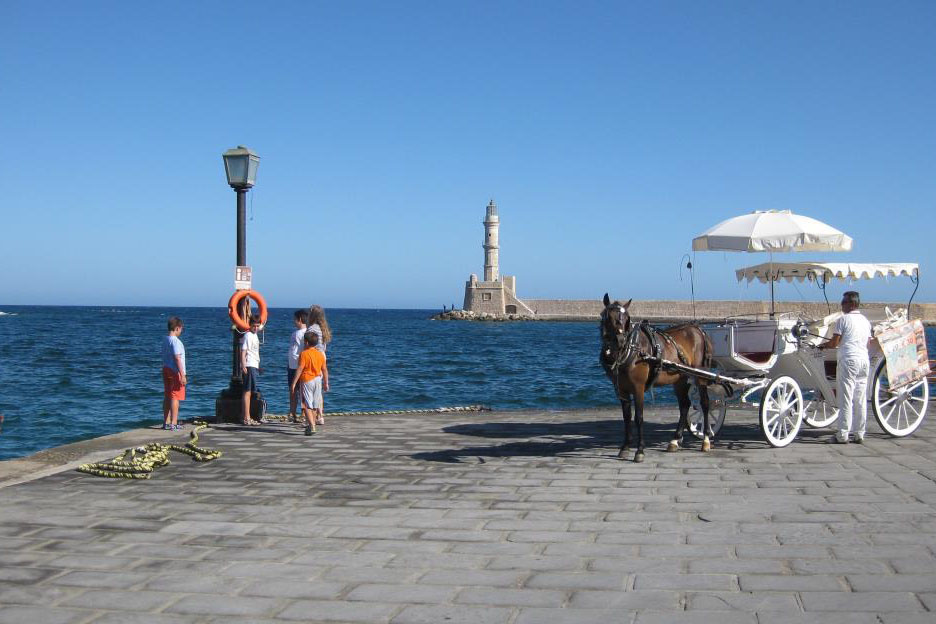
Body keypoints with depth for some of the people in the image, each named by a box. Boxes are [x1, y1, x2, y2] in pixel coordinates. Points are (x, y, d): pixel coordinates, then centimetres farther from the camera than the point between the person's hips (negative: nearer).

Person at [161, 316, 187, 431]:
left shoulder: (165, 340, 11)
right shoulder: (175, 341, -16)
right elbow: (177, 359, -20)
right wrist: (182, 375, -19)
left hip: (166, 370, 9)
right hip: (175, 372, -9)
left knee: (167, 397, 12)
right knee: (175, 397, -6)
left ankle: (166, 422, 16)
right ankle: (173, 423, -7)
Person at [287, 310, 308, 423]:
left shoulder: (305, 333, -11)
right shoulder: (295, 333, 17)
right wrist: (288, 363, 21)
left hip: (300, 366, -9)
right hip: (292, 366, 9)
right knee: (292, 390, 12)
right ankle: (292, 414, 18)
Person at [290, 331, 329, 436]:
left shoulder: (304, 354, -11)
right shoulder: (320, 354, 6)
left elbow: (299, 369, -14)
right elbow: (325, 370, 9)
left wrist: (294, 383, -10)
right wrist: (326, 383, 18)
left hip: (307, 380, -6)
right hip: (318, 380, 6)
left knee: (307, 405, -7)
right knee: (315, 405, 13)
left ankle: (312, 426, -19)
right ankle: (311, 424, 22)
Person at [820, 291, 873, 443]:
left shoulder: (843, 319, -5)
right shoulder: (865, 321, 16)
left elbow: (834, 343, -8)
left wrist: (823, 345, 13)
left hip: (849, 360, -6)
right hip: (864, 360, 6)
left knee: (846, 398, -5)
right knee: (861, 399, 9)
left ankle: (843, 435, -5)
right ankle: (859, 434, 11)